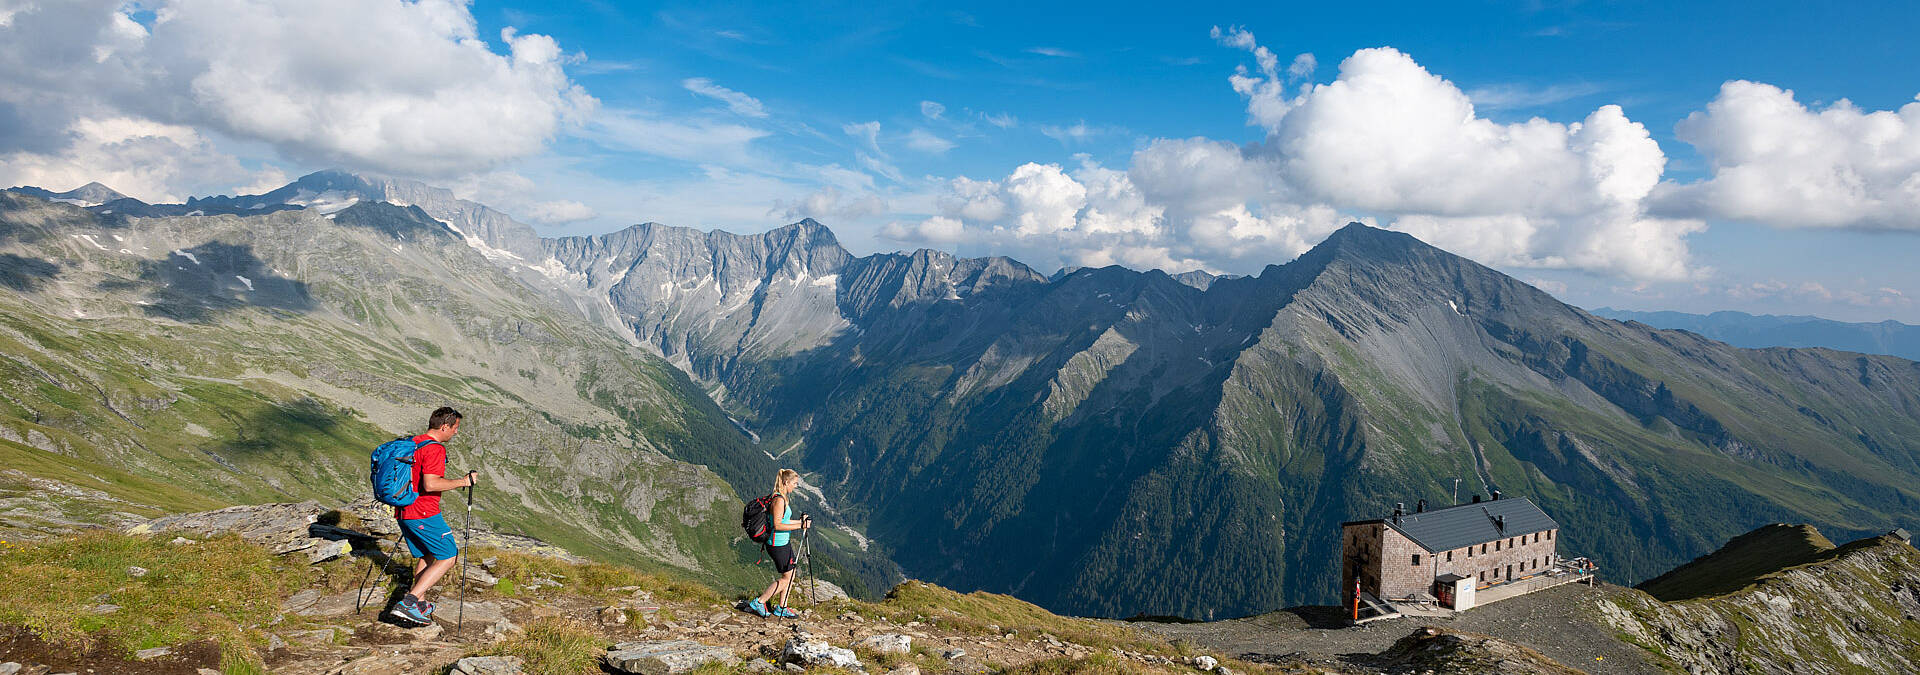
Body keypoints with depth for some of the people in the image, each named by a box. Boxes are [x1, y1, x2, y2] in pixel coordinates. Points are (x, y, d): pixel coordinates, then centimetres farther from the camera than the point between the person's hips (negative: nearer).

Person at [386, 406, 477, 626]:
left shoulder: (412, 443, 13)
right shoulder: (434, 449, -17)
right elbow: (430, 484, -26)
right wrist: (462, 482, -16)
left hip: (403, 511, 10)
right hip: (424, 515, -9)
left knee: (425, 556, 21)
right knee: (449, 557, -2)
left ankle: (420, 604, 21)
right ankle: (408, 602, -10)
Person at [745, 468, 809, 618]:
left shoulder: (783, 498, 10)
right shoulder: (779, 500, -21)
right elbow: (777, 525, -24)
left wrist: (801, 521, 12)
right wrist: (800, 526, -23)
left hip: (783, 543, 10)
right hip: (777, 545, -10)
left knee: (790, 576, 14)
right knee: (786, 578, 0)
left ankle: (781, 608, 24)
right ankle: (758, 602, 10)